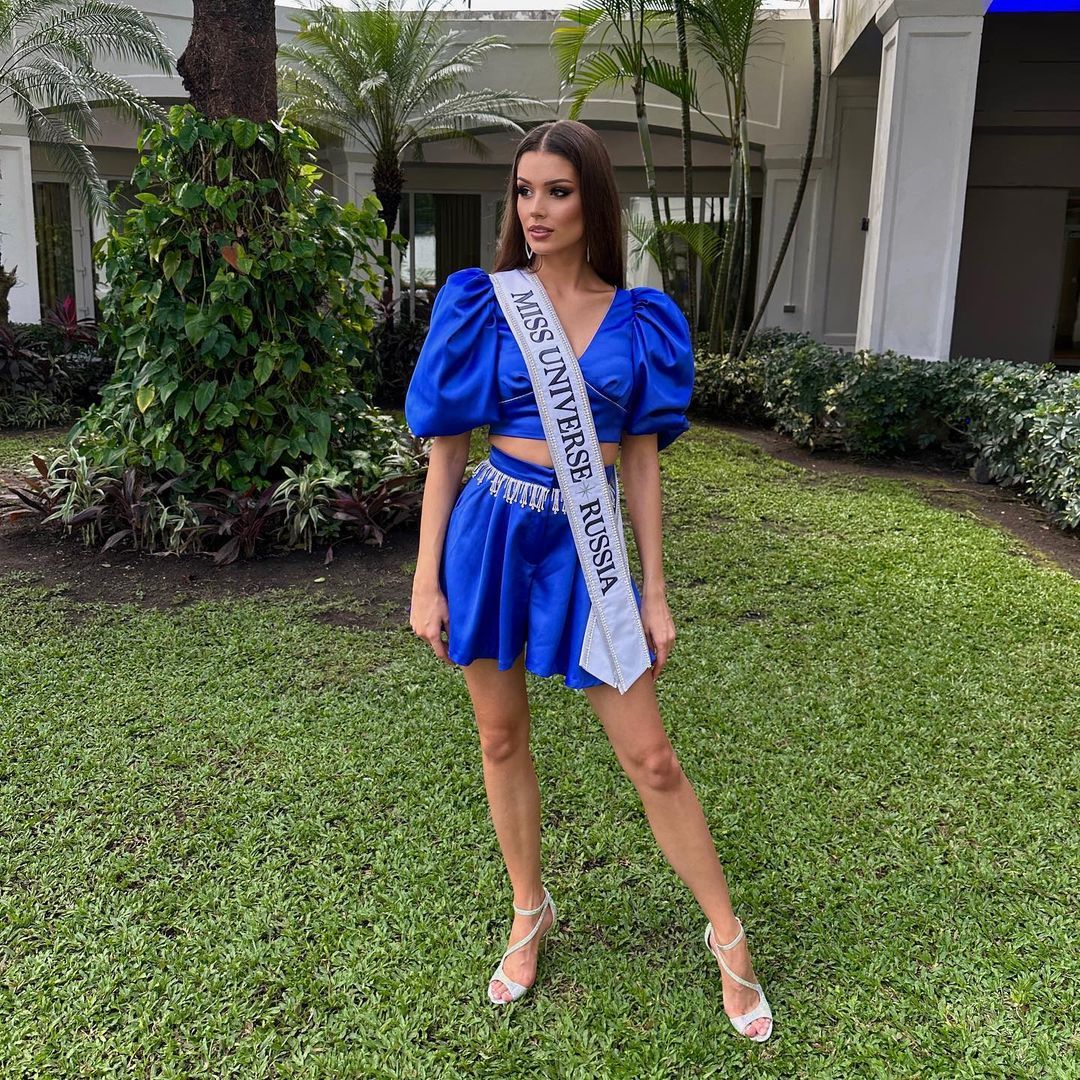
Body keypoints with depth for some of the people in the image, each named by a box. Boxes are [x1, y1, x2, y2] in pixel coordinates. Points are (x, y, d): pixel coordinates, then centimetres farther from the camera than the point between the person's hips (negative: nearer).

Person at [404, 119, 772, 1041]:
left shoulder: (640, 321, 3)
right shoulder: (480, 305, 0)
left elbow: (640, 459, 5)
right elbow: (446, 448, 0)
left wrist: (655, 591, 2)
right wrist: (426, 581, -3)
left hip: (589, 546, 0)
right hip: (490, 534, 1)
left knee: (650, 757, 2)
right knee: (502, 739, 12)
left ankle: (729, 939, 23)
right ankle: (531, 913, 36)